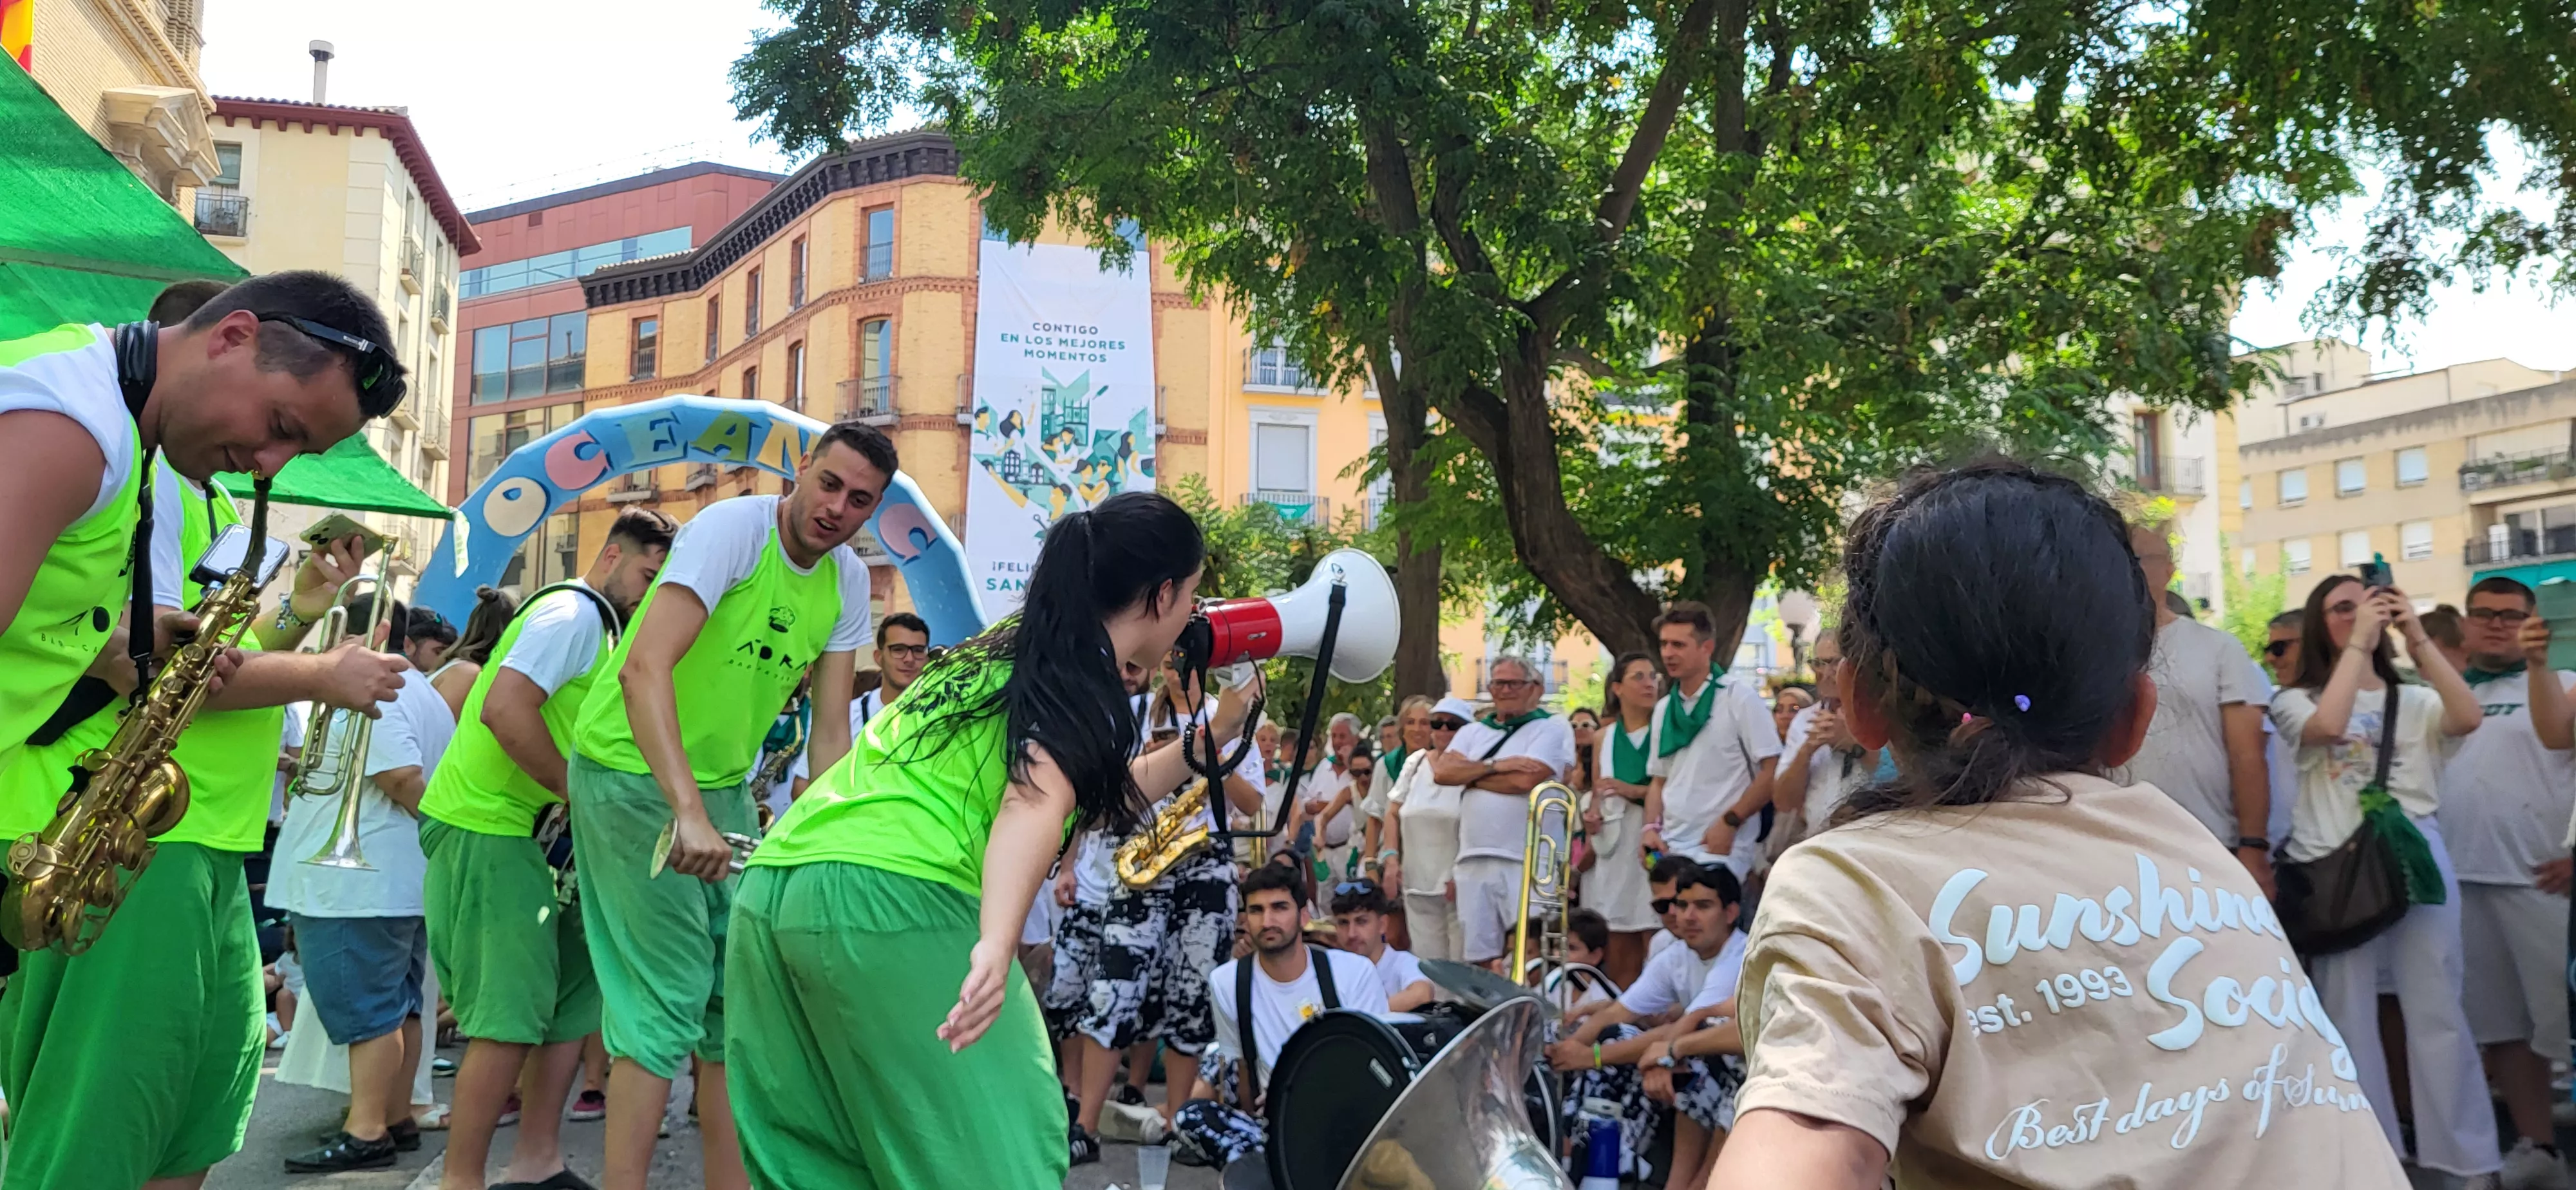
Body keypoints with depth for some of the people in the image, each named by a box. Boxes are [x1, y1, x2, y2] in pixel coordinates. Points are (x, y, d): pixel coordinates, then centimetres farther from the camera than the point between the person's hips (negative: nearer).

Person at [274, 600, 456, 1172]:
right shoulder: (424, 694, 18)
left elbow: (402, 775, -23)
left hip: (358, 882, -10)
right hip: (401, 880, 10)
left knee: (367, 1011, -8)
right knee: (398, 1005, 12)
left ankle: (367, 1133, -5)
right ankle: (396, 1119, 18)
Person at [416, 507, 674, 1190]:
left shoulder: (599, 628, 17)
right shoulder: (574, 613, -13)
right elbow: (505, 710, -26)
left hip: (528, 829, 10)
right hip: (484, 828, -10)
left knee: (579, 992, 10)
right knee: (514, 1015, -10)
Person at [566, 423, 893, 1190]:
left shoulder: (849, 581, -1)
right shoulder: (732, 528, -22)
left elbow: (830, 731, -1)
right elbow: (644, 669, -33)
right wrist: (687, 810, -42)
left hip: (724, 785, 7)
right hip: (633, 774, -7)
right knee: (671, 995, -9)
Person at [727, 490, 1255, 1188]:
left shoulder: (1017, 649, 24)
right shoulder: (1084, 679, -2)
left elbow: (1101, 789, 37)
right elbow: (1036, 801, -21)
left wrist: (1215, 734, 35)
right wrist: (998, 944, -35)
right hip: (891, 898, -9)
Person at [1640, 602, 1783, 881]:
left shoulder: (1739, 698, -5)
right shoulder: (1663, 709, 13)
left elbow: (1774, 770, -9)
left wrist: (1730, 823, -14)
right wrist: (1651, 827, 1)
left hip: (1720, 848, -6)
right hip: (1670, 846, 6)